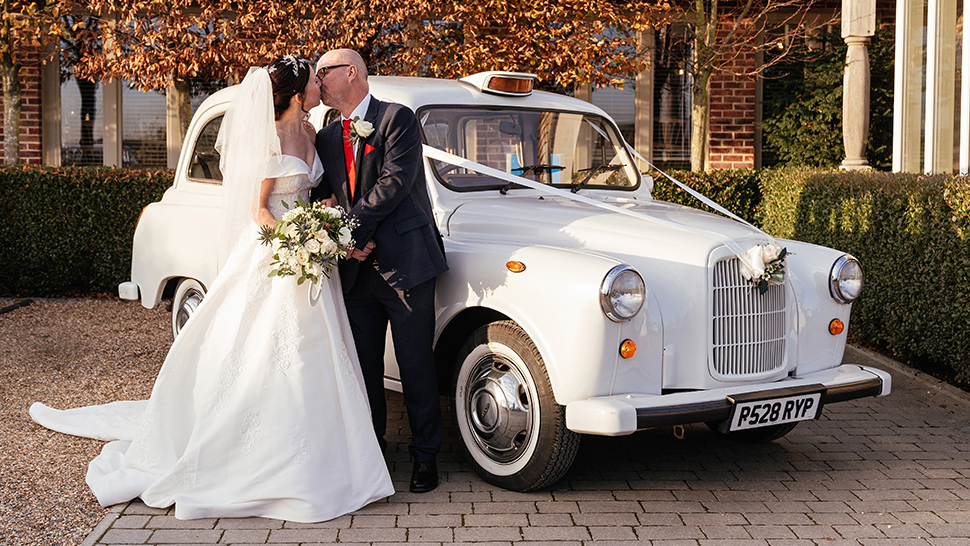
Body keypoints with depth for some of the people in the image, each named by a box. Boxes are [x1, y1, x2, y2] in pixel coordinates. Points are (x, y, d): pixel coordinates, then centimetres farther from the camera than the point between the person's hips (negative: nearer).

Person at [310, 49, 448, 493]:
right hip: (356, 268, 6)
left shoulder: (397, 119, -4)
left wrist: (352, 230, -14)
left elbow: (394, 182, -15)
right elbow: (316, 194, 10)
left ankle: (425, 455, 11)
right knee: (363, 364, 11)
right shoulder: (327, 138, 15)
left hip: (404, 261, -5)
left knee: (416, 365, 1)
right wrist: (348, 240, -9)